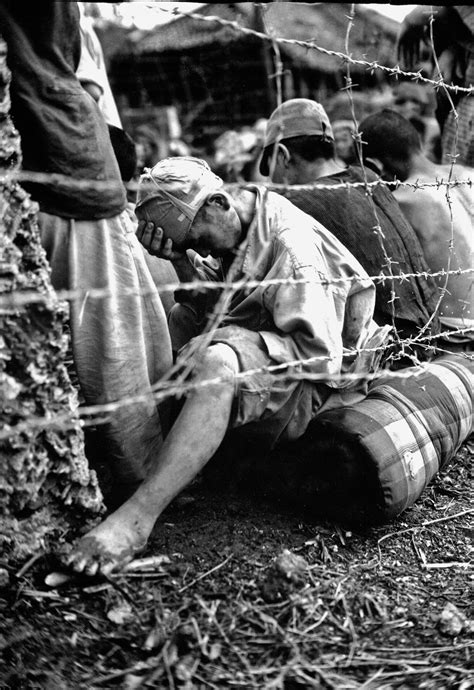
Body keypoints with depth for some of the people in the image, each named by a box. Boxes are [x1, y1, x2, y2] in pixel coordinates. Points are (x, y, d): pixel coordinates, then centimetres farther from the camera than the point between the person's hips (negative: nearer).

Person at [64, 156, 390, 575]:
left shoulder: (290, 243, -21)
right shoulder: (237, 233, 6)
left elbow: (321, 355, -24)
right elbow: (212, 301, 13)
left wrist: (220, 341, -25)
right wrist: (181, 259, -5)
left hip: (310, 391, -10)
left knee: (218, 363, -37)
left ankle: (137, 516, -41)